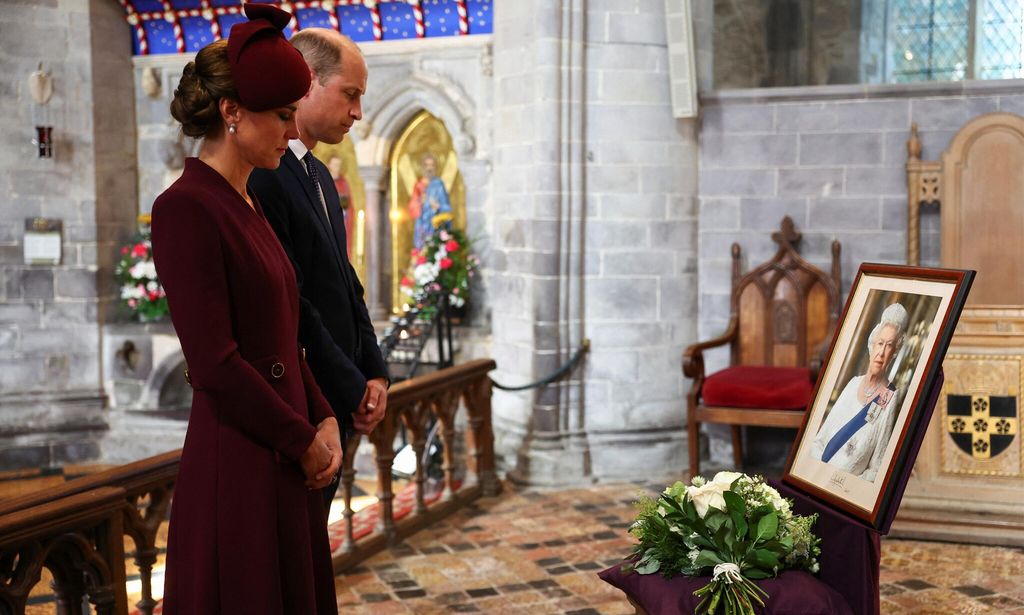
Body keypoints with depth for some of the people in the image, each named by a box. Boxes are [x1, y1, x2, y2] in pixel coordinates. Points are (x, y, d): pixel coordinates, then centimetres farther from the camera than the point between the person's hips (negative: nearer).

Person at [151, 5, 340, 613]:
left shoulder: (247, 206, 13)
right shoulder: (186, 209, -15)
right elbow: (215, 363, -20)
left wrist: (323, 419, 2)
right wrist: (306, 440, -11)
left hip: (285, 467, 9)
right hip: (236, 466, -9)